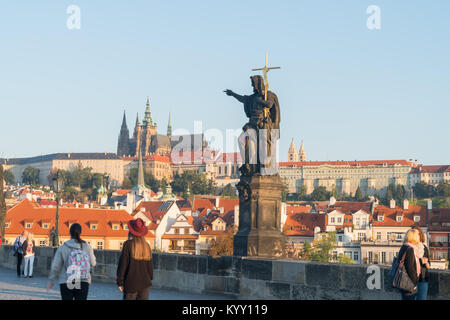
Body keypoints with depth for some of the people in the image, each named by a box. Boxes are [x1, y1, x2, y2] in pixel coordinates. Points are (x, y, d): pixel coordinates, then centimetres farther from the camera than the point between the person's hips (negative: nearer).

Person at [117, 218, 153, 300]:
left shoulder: (128, 244, -9)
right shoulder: (146, 246, 3)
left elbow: (123, 264, -7)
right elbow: (150, 265, 9)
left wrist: (119, 282, 0)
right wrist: (150, 279, 21)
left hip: (131, 284, -3)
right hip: (145, 284, 3)